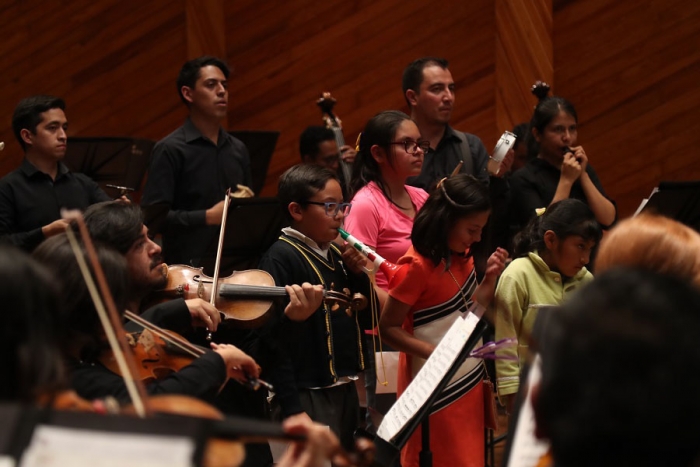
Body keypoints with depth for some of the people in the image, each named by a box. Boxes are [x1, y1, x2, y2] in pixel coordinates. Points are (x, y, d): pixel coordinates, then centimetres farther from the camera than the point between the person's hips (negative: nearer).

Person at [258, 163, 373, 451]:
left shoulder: (335, 255, 12)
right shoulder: (281, 258, -12)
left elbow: (366, 319, 17)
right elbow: (274, 340, -17)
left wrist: (357, 273, 1)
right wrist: (293, 409, -20)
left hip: (345, 392, 8)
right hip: (309, 396, -8)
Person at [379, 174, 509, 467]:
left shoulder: (460, 256, 3)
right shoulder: (417, 267, -20)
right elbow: (388, 329, -18)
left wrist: (490, 277, -4)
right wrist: (435, 353, -28)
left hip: (469, 381, 8)